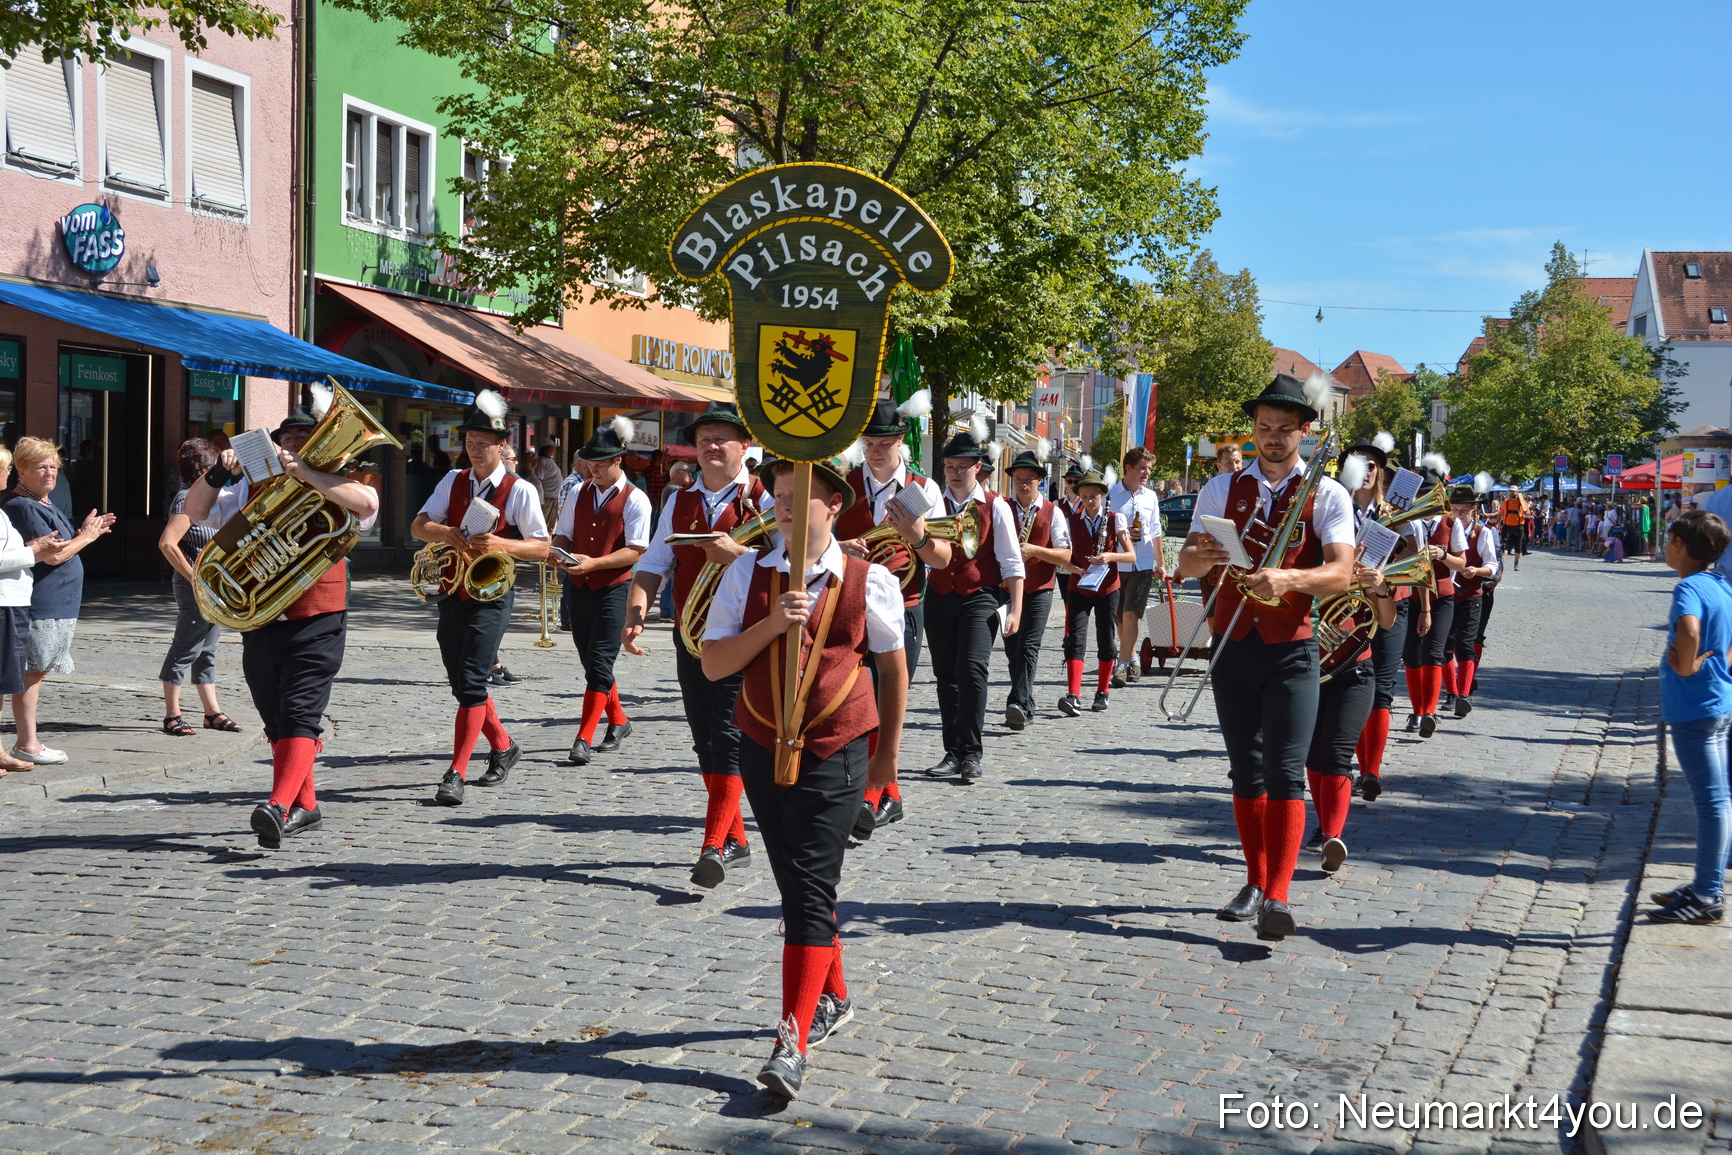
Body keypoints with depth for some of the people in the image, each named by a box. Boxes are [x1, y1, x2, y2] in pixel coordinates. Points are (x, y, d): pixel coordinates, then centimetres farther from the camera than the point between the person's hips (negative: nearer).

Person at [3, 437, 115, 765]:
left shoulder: (45, 505, 19)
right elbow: (52, 556, -19)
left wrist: (88, 531, 12)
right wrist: (86, 536, -5)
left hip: (58, 606, 10)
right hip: (39, 606, -10)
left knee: (34, 674, 12)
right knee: (30, 673, -6)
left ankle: (28, 741, 17)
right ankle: (27, 744, -2)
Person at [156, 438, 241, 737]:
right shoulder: (187, 500, -15)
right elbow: (167, 543, -25)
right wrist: (194, 578, -21)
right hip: (196, 589, -10)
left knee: (206, 652, 13)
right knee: (185, 650, -4)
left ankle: (212, 712, 18)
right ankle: (172, 716, 1)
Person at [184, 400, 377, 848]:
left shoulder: (332, 489, 3)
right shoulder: (251, 488, 17)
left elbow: (367, 503, -18)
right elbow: (197, 511, 12)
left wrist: (305, 473, -23)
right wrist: (216, 474, -6)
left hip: (315, 623, -5)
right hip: (259, 624, 6)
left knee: (300, 717, -16)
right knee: (277, 723, 13)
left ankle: (280, 806, -27)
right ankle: (305, 807, 25)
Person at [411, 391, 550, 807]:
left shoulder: (520, 491, -6)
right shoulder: (454, 481, 8)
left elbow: (542, 547, -7)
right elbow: (418, 526, 2)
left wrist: (501, 544, -24)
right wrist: (446, 532, -20)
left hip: (492, 595, -6)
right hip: (453, 595, 6)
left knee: (471, 681, -14)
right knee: (460, 682, 12)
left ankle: (456, 774, -13)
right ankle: (503, 746, 33)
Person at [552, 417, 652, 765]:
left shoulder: (634, 500, -7)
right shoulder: (579, 495, 11)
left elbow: (636, 551, -13)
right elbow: (562, 536, 14)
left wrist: (594, 563, -23)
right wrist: (560, 554, -9)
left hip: (614, 589, -6)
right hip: (580, 589, 6)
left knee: (599, 664, -11)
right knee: (591, 661, 14)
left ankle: (583, 739, -12)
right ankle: (617, 721, 32)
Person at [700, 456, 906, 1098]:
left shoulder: (869, 582, -4)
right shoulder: (748, 574, 0)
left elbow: (892, 666, 9)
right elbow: (713, 664, -4)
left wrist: (888, 753, 13)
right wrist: (772, 625, -19)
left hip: (836, 755, -4)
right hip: (763, 750, 4)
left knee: (811, 890, -12)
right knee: (795, 887, 15)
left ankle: (792, 1043, -14)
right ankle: (832, 998, 36)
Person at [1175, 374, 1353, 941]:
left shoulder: (1326, 495, -1)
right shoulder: (1224, 488, 8)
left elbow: (1341, 571, -14)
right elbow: (1184, 566, 1)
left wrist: (1288, 578, -33)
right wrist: (1200, 555, -23)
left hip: (1292, 649, -3)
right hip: (1232, 646, 4)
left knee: (1284, 772, -11)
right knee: (1245, 771, 10)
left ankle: (1277, 899, -14)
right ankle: (1255, 884, 21)